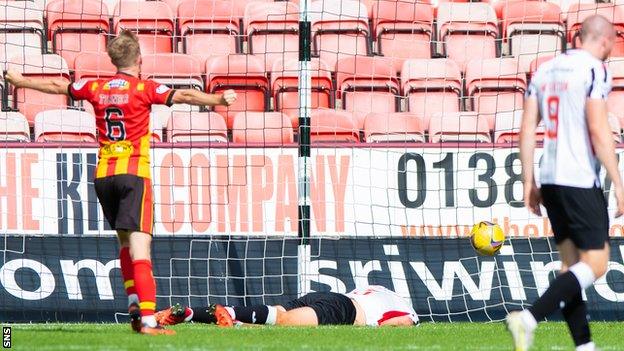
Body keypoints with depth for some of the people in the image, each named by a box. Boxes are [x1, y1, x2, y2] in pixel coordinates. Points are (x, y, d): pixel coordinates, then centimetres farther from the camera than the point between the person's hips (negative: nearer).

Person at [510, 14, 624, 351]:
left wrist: (529, 182, 15)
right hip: (581, 181, -8)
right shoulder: (594, 70, -9)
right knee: (595, 263, -5)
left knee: (571, 263, 12)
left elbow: (527, 129, 11)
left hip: (549, 179, 8)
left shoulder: (546, 70, 13)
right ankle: (529, 319, -20)